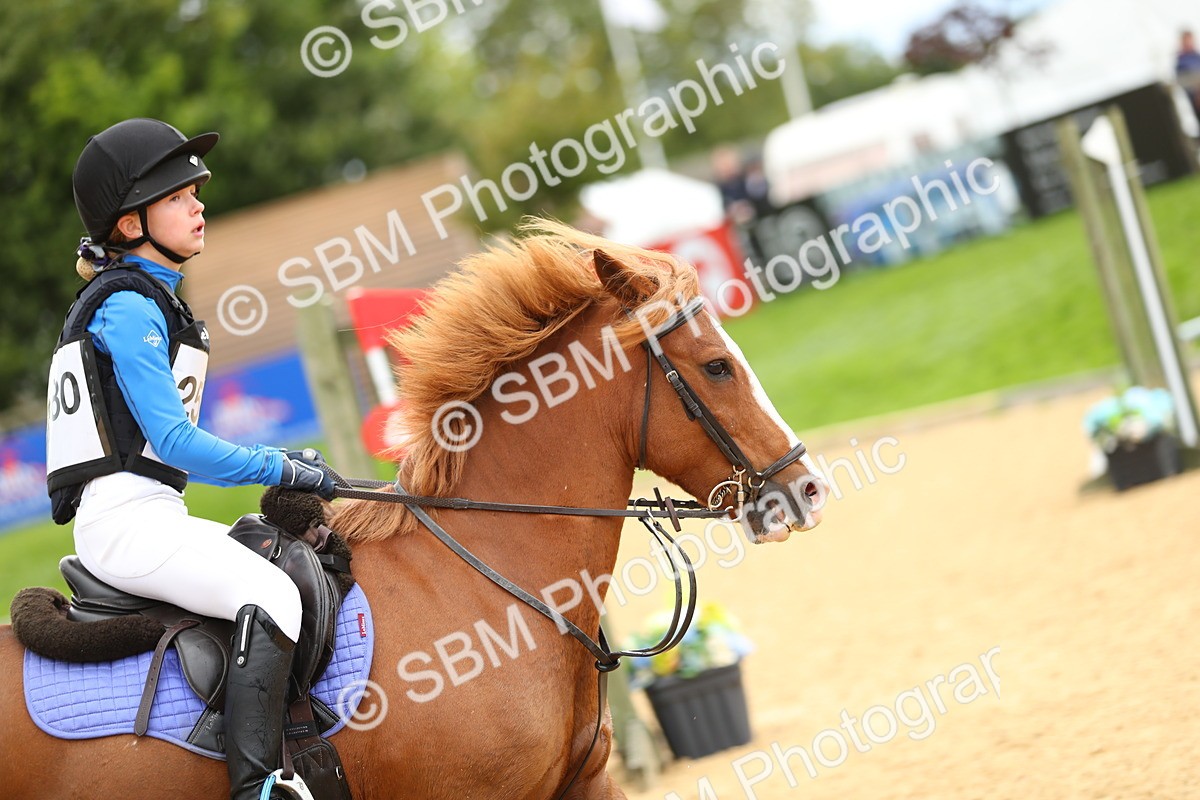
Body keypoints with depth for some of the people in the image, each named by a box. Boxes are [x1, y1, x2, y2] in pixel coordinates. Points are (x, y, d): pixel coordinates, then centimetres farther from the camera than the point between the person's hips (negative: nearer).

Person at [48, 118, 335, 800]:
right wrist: (284, 469, -11)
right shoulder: (130, 308, -11)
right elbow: (177, 443, -18)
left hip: (144, 516, 11)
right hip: (127, 518, -11)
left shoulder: (148, 301, 19)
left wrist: (282, 461, 16)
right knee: (271, 593, -27)